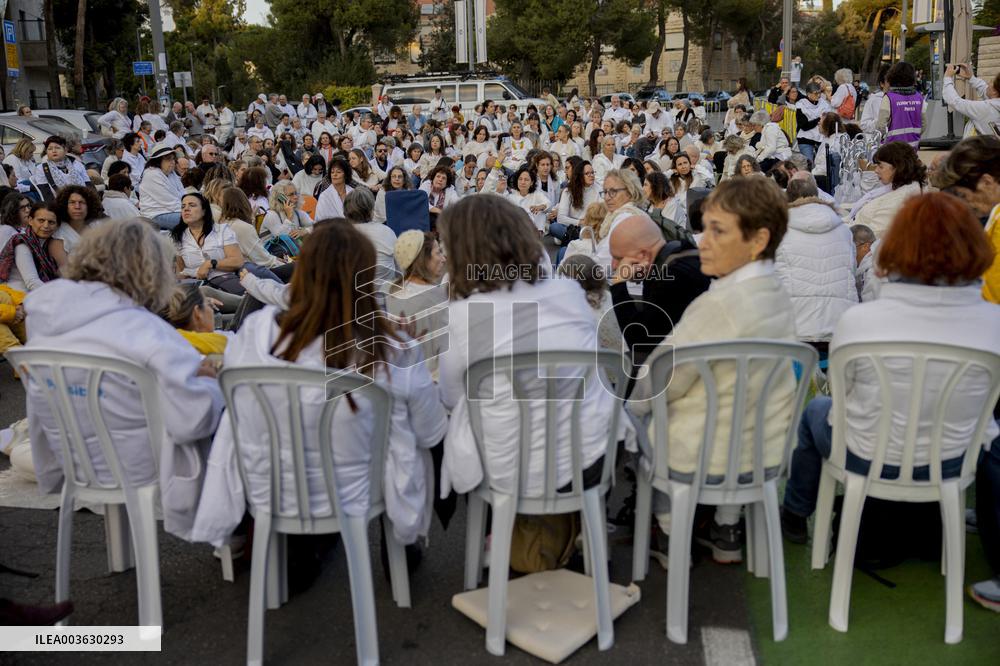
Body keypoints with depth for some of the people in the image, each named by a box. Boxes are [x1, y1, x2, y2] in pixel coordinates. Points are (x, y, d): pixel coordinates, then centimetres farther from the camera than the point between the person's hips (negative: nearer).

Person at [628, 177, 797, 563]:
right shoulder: (779, 296, -2)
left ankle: (670, 534, 26)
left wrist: (633, 403, 4)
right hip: (767, 451, 7)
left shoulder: (718, 304, -27)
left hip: (702, 457, -7)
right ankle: (727, 531, 32)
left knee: (629, 415, 19)